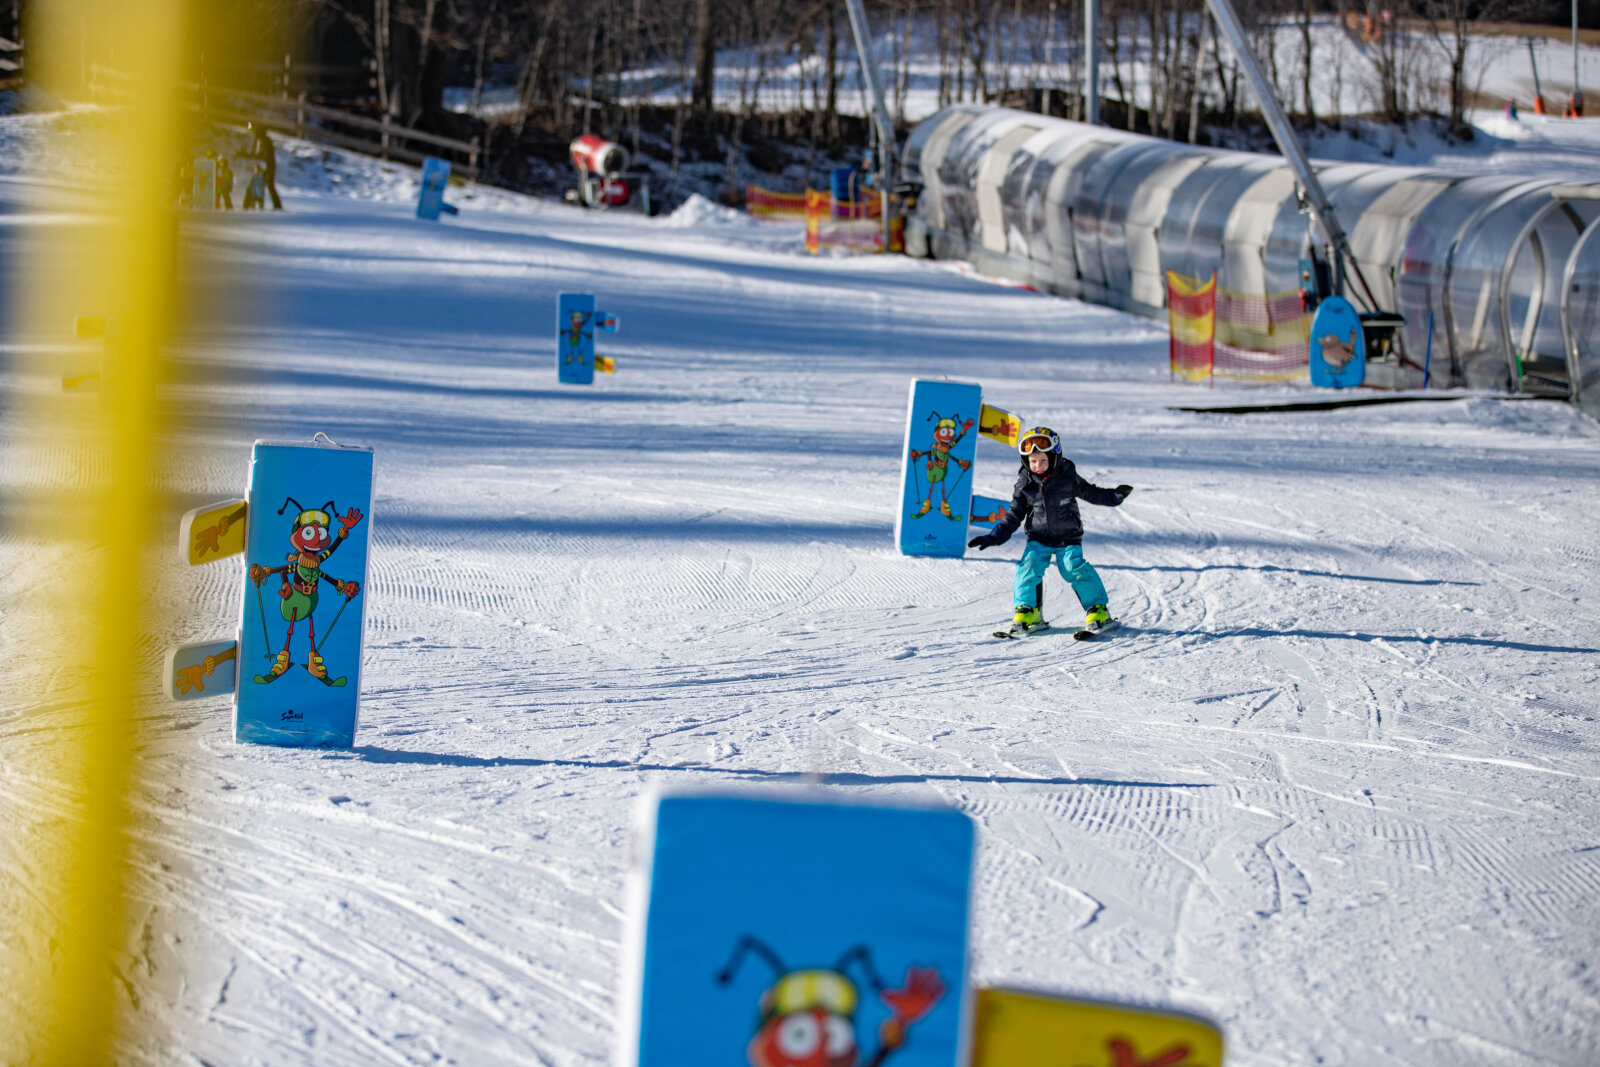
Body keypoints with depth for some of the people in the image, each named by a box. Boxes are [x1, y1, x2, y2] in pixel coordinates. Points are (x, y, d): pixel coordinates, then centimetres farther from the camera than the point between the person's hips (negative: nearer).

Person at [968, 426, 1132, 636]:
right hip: (1038, 538, 2)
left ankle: (1098, 611, -6)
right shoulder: (1025, 485, -3)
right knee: (1029, 567, -17)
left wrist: (1114, 496, -12)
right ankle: (1027, 612, -4)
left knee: (1074, 568, -18)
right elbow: (1014, 515, 5)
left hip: (1068, 537, -2)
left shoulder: (1067, 479, -9)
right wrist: (993, 537, -1)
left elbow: (1090, 493, 4)